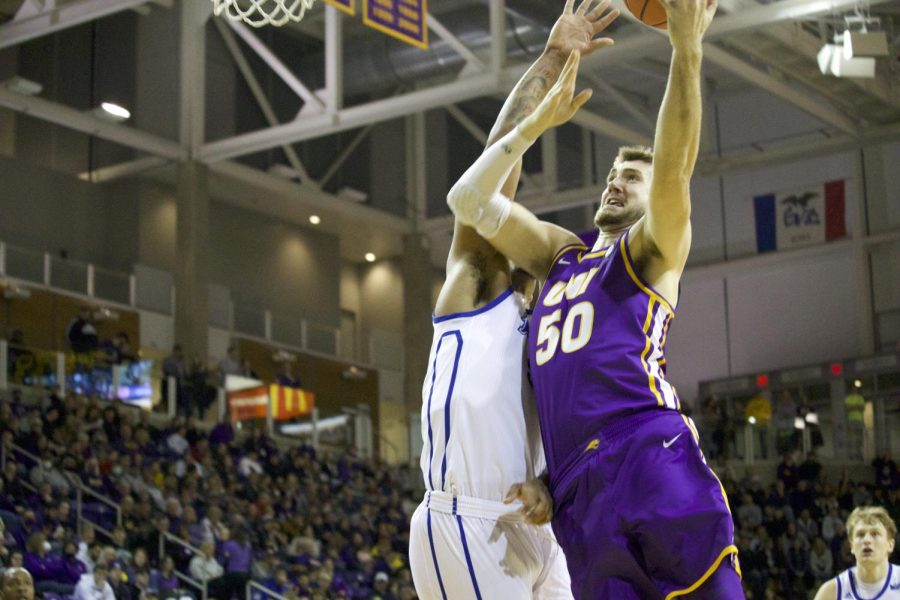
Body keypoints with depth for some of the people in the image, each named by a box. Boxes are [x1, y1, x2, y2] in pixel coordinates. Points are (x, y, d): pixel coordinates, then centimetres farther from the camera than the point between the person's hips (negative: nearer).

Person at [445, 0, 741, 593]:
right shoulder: (561, 253, 31)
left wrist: (687, 50, -16)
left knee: (709, 591, -18)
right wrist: (539, 122, 15)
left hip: (650, 461, -5)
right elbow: (468, 200, 24)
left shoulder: (653, 251, 13)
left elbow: (674, 170, -7)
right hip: (578, 495, 5)